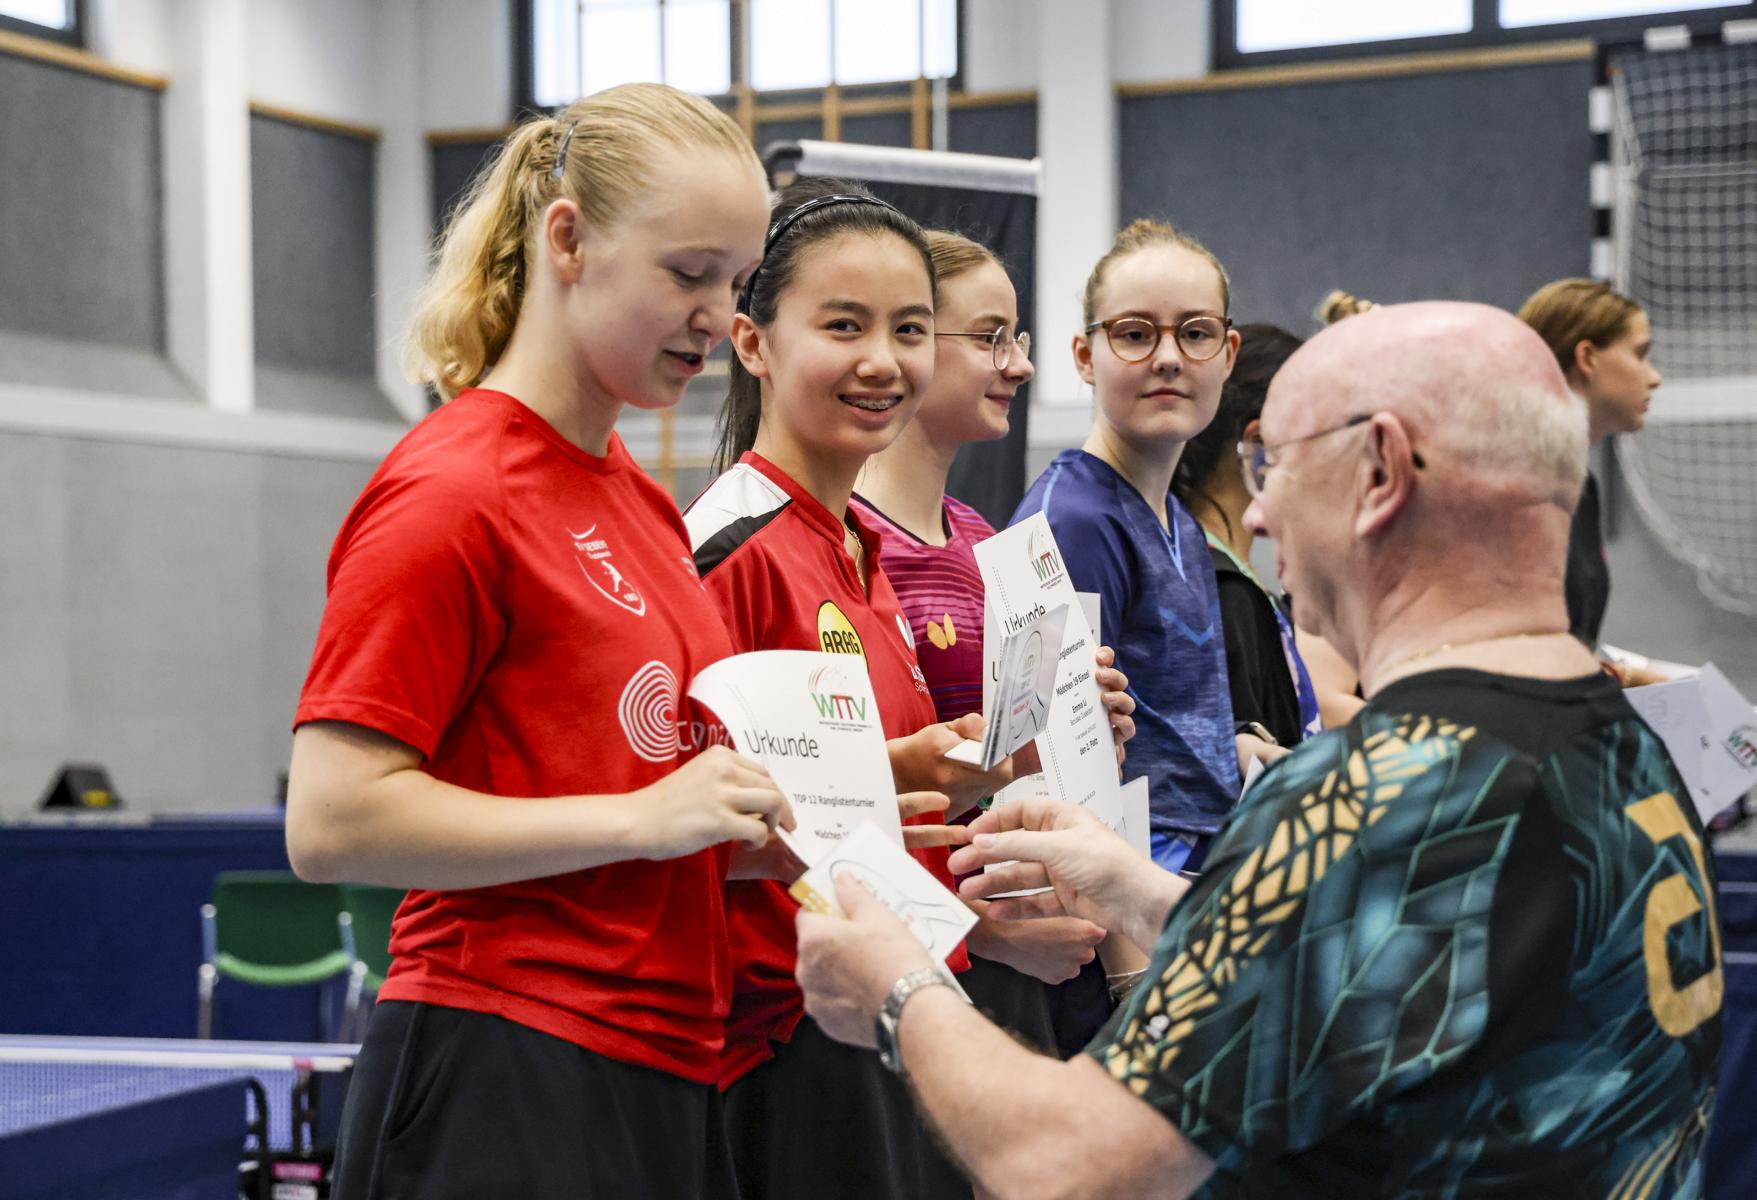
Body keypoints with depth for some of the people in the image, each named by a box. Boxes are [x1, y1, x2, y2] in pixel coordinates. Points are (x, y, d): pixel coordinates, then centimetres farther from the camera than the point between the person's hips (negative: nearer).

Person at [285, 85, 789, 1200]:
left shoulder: (642, 499, 12)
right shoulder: (450, 489, -13)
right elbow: (331, 821, -18)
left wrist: (743, 825, 5)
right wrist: (642, 819, -17)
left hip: (663, 1069, 8)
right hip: (505, 1085, -8)